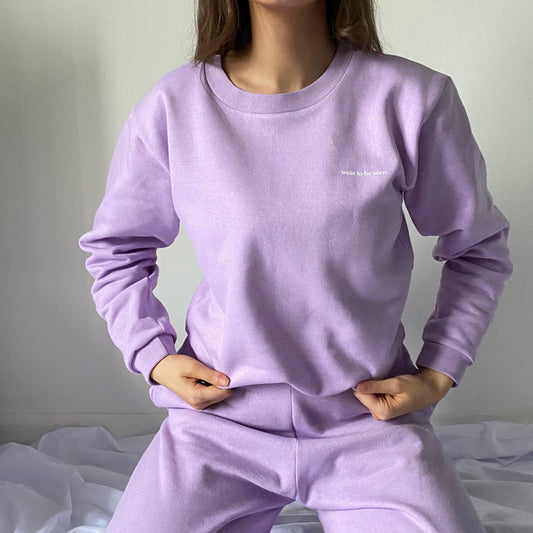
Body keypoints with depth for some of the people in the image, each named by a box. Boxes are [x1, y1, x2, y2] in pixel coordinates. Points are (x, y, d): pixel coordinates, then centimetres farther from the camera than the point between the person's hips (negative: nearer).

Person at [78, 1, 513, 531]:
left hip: (370, 416, 0)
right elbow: (115, 249, 10)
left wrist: (438, 375, -2)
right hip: (219, 417, 1)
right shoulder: (169, 110, -8)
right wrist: (154, 357, -2)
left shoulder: (415, 100, -11)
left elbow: (478, 248, 5)